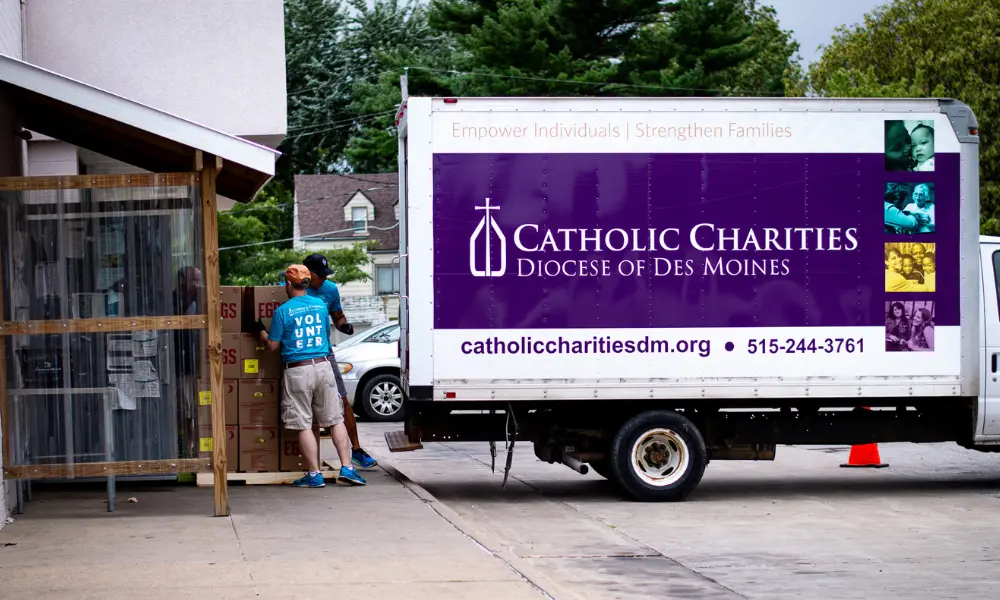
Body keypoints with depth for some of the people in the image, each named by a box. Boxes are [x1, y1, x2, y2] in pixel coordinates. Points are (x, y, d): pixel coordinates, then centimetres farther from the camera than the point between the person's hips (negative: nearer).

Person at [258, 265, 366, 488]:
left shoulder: (283, 311, -6)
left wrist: (263, 334, 17)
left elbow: (273, 346, -2)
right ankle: (347, 467, 2)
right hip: (323, 366, 4)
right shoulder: (320, 305, 8)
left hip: (297, 371, -4)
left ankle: (314, 474, 2)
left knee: (304, 425, 2)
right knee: (335, 419, 8)